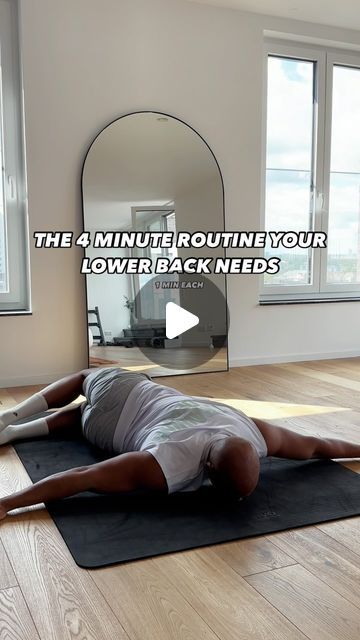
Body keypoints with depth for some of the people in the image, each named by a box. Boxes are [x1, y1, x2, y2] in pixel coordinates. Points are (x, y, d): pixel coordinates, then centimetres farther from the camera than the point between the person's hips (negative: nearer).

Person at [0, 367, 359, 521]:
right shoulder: (166, 468, -45)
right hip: (119, 401, -6)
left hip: (142, 391, 7)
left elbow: (313, 445, -14)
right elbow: (82, 478, -45)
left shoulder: (255, 433, -30)